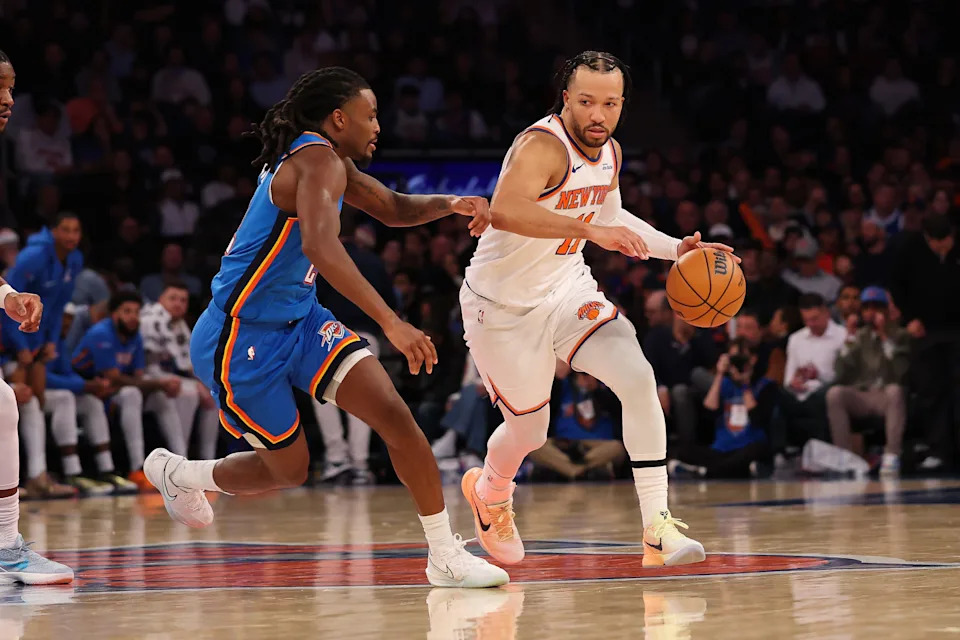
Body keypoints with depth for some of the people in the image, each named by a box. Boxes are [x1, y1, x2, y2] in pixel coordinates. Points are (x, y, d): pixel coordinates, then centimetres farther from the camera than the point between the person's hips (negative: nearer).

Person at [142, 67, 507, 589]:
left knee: (394, 413, -9)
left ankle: (445, 555, -5)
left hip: (300, 321, 9)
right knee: (288, 470, 7)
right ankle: (176, 473, 34)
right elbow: (320, 247, -41)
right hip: (240, 340, -9)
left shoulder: (328, 159, 8)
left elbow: (392, 208, 22)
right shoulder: (319, 161, -23)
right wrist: (390, 323, -46)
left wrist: (446, 204, -1)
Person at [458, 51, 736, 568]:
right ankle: (488, 492, 46)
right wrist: (591, 231, -51)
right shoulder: (542, 146, -27)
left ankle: (658, 529, -17)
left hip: (566, 288, 6)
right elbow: (505, 212, -46)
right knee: (528, 431, 8)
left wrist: (676, 249, 10)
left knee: (638, 378, -17)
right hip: (503, 304, -6)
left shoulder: (609, 152, 0)